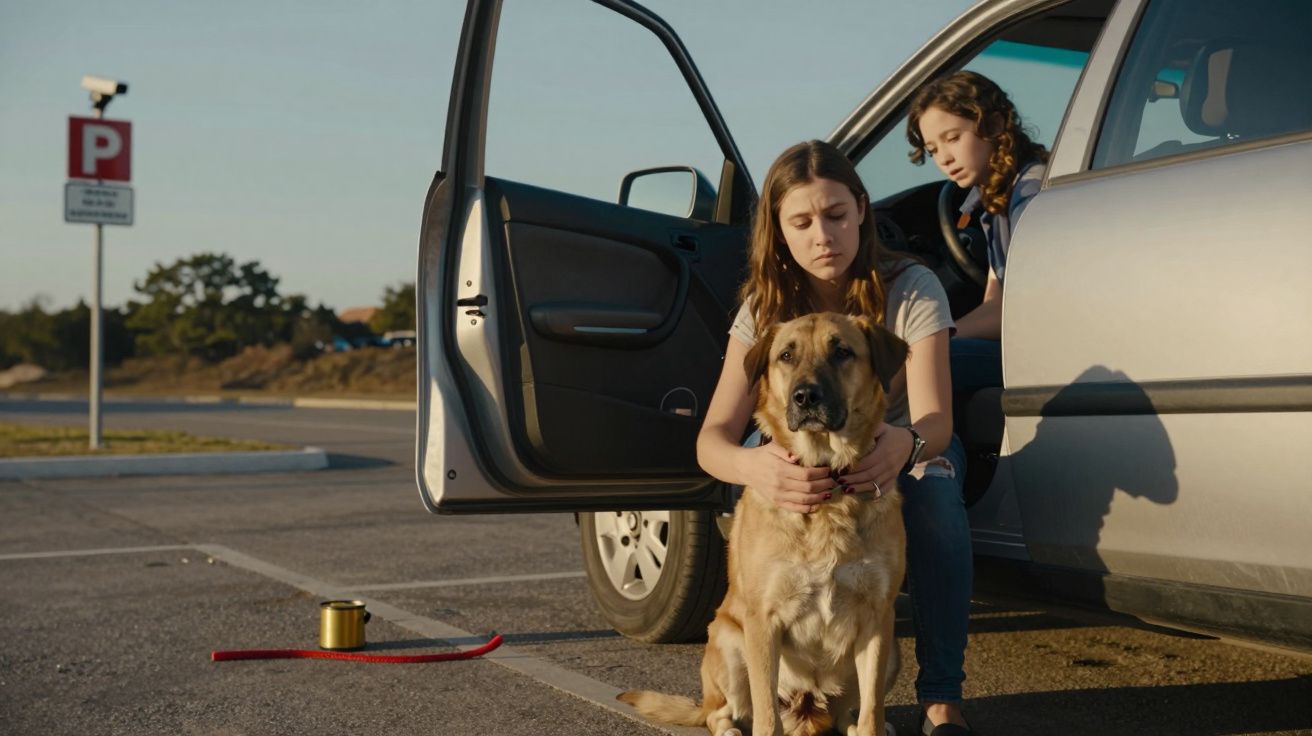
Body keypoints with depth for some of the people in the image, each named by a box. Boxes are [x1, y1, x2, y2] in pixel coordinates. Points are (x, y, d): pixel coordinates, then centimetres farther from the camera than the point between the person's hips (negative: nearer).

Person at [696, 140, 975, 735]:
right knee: (758, 453, -33)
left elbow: (935, 420, -32)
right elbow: (713, 436, -27)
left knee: (935, 487, -37)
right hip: (809, 459, 2)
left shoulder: (911, 290, -22)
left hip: (908, 451, -1)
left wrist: (905, 445, -59)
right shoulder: (766, 306, -17)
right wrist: (753, 467, -53)